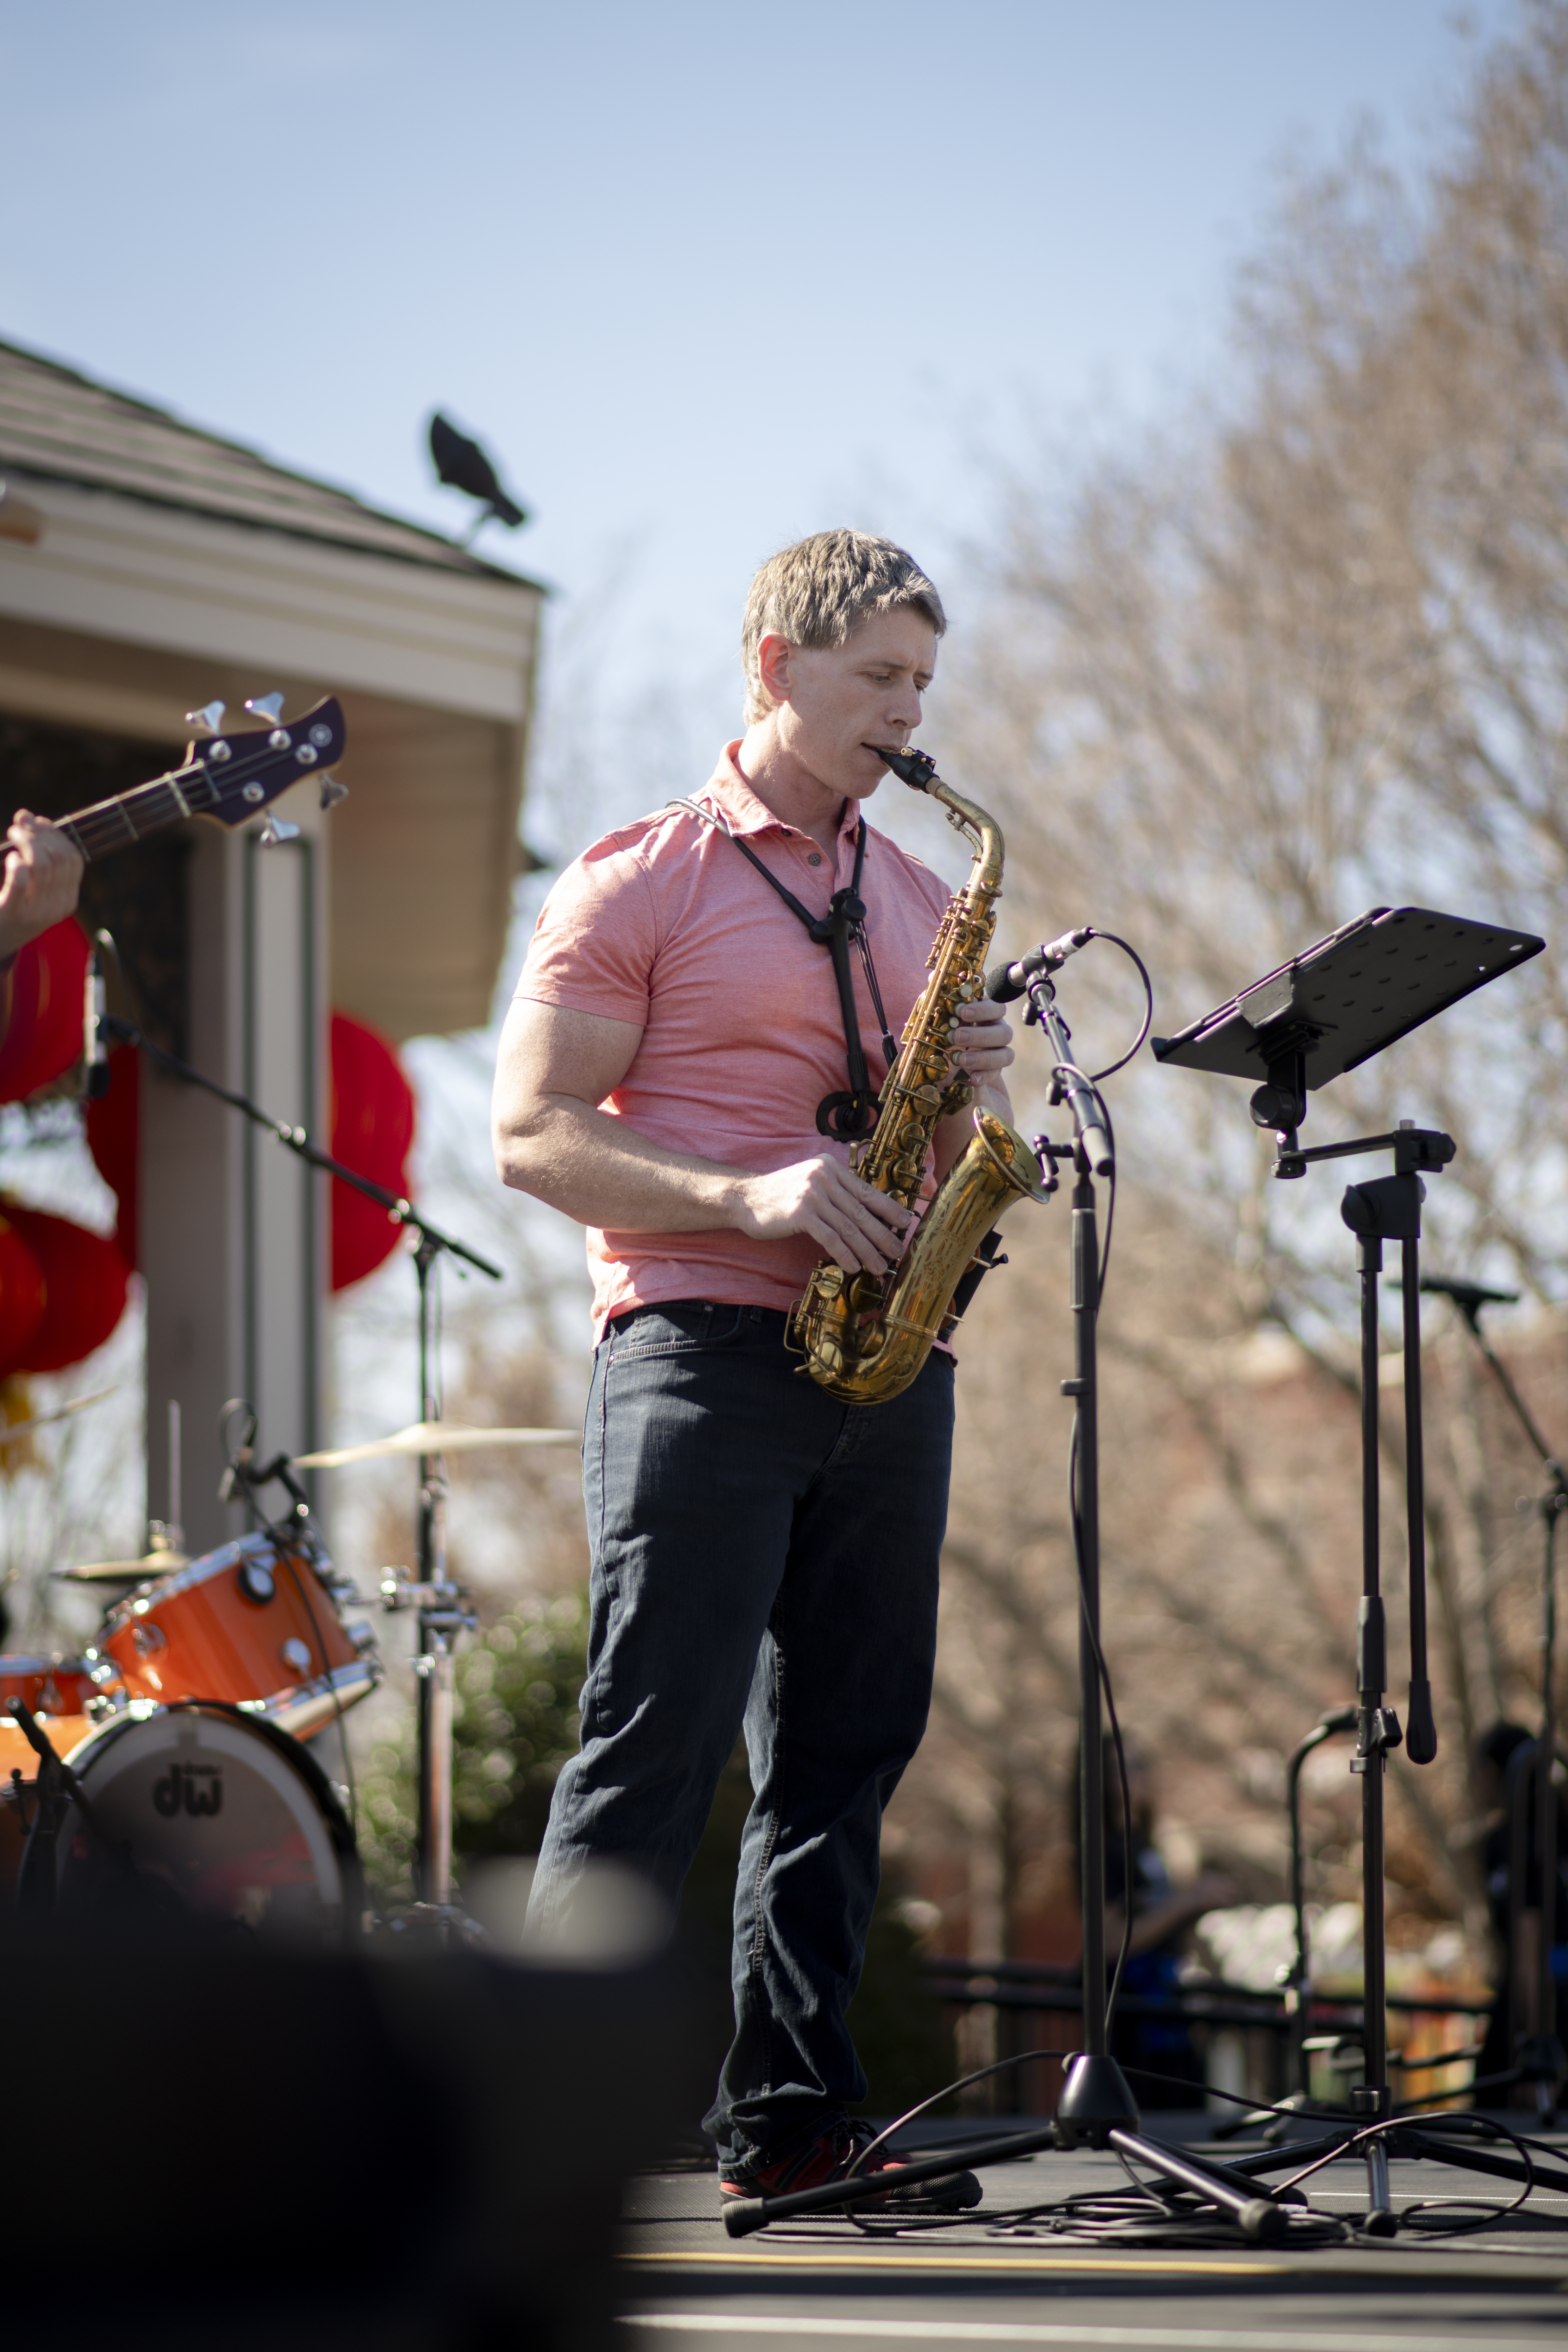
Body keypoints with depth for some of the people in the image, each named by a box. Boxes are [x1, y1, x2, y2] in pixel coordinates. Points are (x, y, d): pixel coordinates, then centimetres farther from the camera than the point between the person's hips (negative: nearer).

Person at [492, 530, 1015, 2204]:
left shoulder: (919, 904, 19)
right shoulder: (638, 883, 1)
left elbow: (953, 1173, 23)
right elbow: (534, 1137, -7)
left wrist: (974, 1096, -1)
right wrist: (752, 1198, -19)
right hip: (699, 1350, -6)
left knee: (845, 1748, 5)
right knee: (659, 1740, -11)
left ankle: (789, 2114, 11)